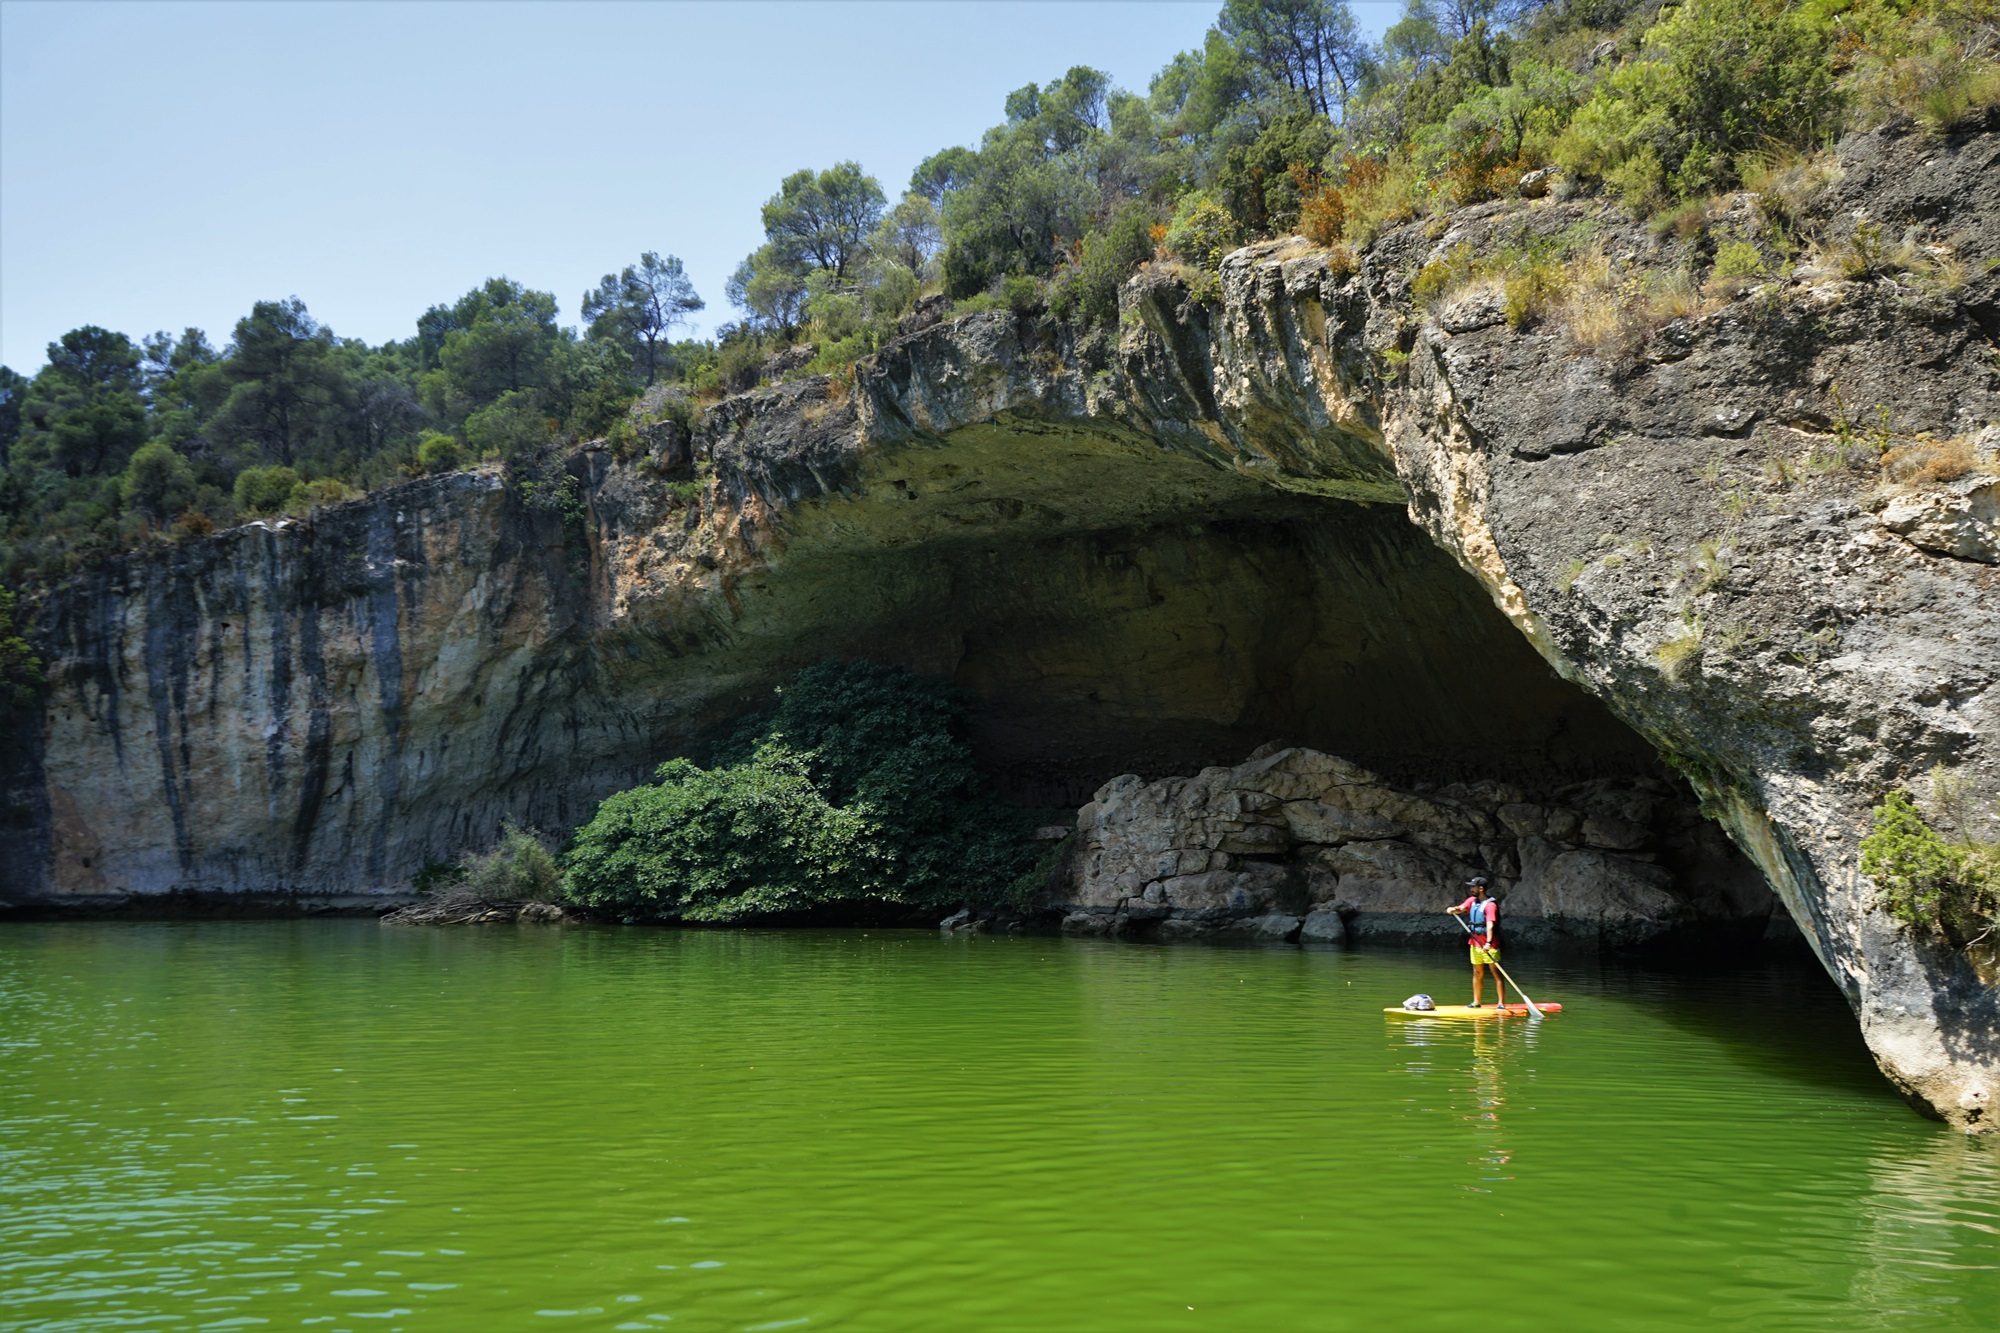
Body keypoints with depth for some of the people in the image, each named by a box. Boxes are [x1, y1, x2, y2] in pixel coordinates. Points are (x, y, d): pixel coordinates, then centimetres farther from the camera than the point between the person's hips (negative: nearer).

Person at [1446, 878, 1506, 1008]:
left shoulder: (1490, 904, -15)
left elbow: (1490, 925, -27)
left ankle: (1502, 1004, -6)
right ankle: (1476, 1003, 21)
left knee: (1496, 974, -5)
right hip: (1476, 943, 8)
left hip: (1489, 945, -8)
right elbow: (1461, 908, -3)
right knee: (1477, 974, 13)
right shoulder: (1472, 901, 10)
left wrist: (1488, 943, -38)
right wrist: (1453, 909, -26)